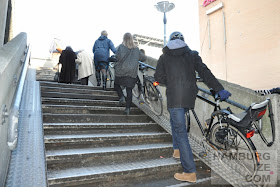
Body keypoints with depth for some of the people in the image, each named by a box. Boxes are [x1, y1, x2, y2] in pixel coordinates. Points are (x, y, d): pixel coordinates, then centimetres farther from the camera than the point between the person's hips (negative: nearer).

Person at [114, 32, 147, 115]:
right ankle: (127, 108, 5)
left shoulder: (121, 46, -4)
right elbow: (144, 58, 12)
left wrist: (117, 61, 0)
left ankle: (122, 97, -2)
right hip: (132, 72, 3)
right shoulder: (136, 49, 7)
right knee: (129, 90, 7)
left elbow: (119, 55, -20)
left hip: (121, 71, -2)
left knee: (116, 84, 21)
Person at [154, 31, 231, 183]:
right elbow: (205, 72, 1)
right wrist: (220, 90, -3)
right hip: (189, 96, 4)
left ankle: (190, 172, -4)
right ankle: (177, 150, 34)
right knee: (175, 120, 29)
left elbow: (159, 77, 5)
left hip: (174, 96, -4)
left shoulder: (164, 57, 8)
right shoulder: (192, 54, 11)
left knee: (180, 131, -4)